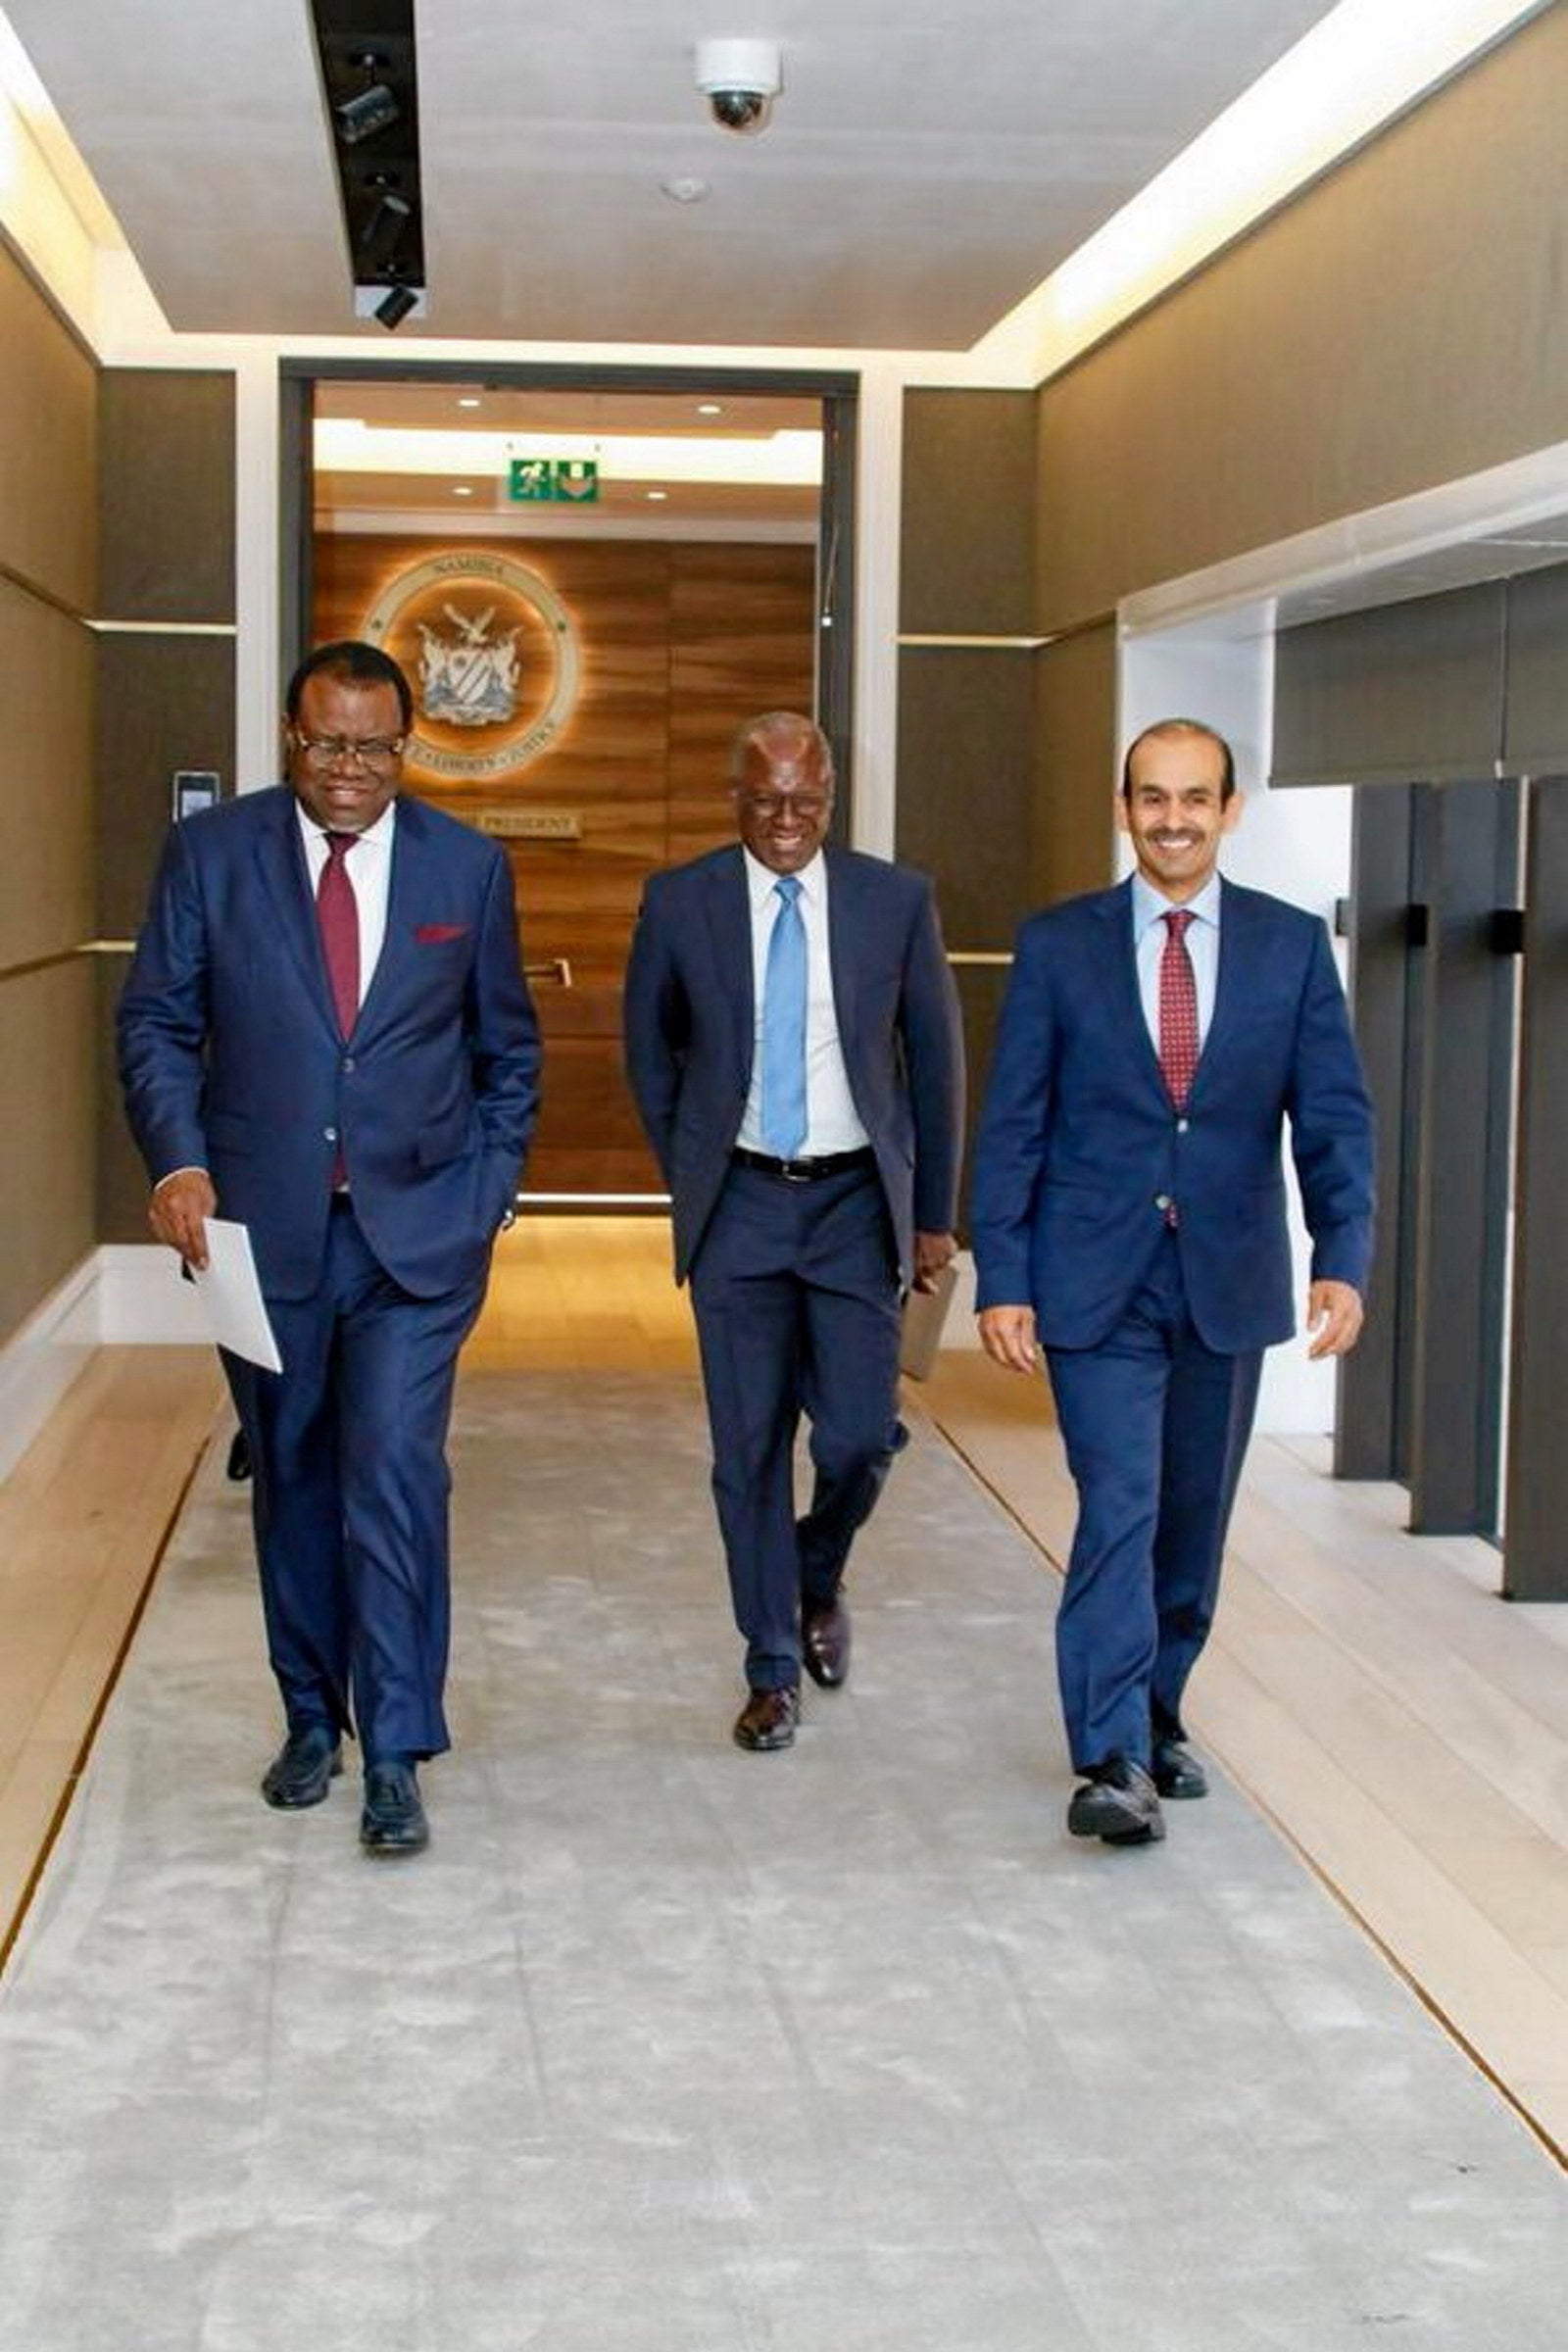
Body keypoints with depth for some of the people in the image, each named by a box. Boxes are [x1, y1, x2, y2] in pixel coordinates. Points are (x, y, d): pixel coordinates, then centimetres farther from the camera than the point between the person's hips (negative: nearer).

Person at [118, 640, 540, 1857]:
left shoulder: (468, 865, 2)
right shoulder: (211, 852, 0)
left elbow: (508, 1048, 10)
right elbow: (156, 1023, 2)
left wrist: (490, 1189, 2)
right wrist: (177, 1159, -13)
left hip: (417, 1230, -1)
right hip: (262, 1224, 1)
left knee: (396, 1475, -11)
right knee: (292, 1480, 13)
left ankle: (394, 1756, -4)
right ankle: (312, 1719, 28)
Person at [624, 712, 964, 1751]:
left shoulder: (896, 899, 0)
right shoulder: (680, 903, -1)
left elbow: (935, 1058, 6)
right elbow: (651, 1051, 13)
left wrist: (935, 1213, 7)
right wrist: (690, 1175, 10)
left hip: (856, 1201, 0)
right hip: (739, 1207, 0)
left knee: (859, 1433, -5)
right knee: (750, 1445, 2)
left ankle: (820, 1576, 28)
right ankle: (772, 1669, 15)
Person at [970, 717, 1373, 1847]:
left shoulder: (1292, 944, 3)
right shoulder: (1058, 944, 0)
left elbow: (1335, 1118, 0)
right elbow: (1012, 1125, 0)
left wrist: (1343, 1258, -13)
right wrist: (1002, 1279, -6)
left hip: (1228, 1284, 2)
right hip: (1098, 1285, -2)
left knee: (1194, 1519, 12)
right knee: (1119, 1510, -10)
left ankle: (1158, 1711, 30)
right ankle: (1115, 1760, -9)